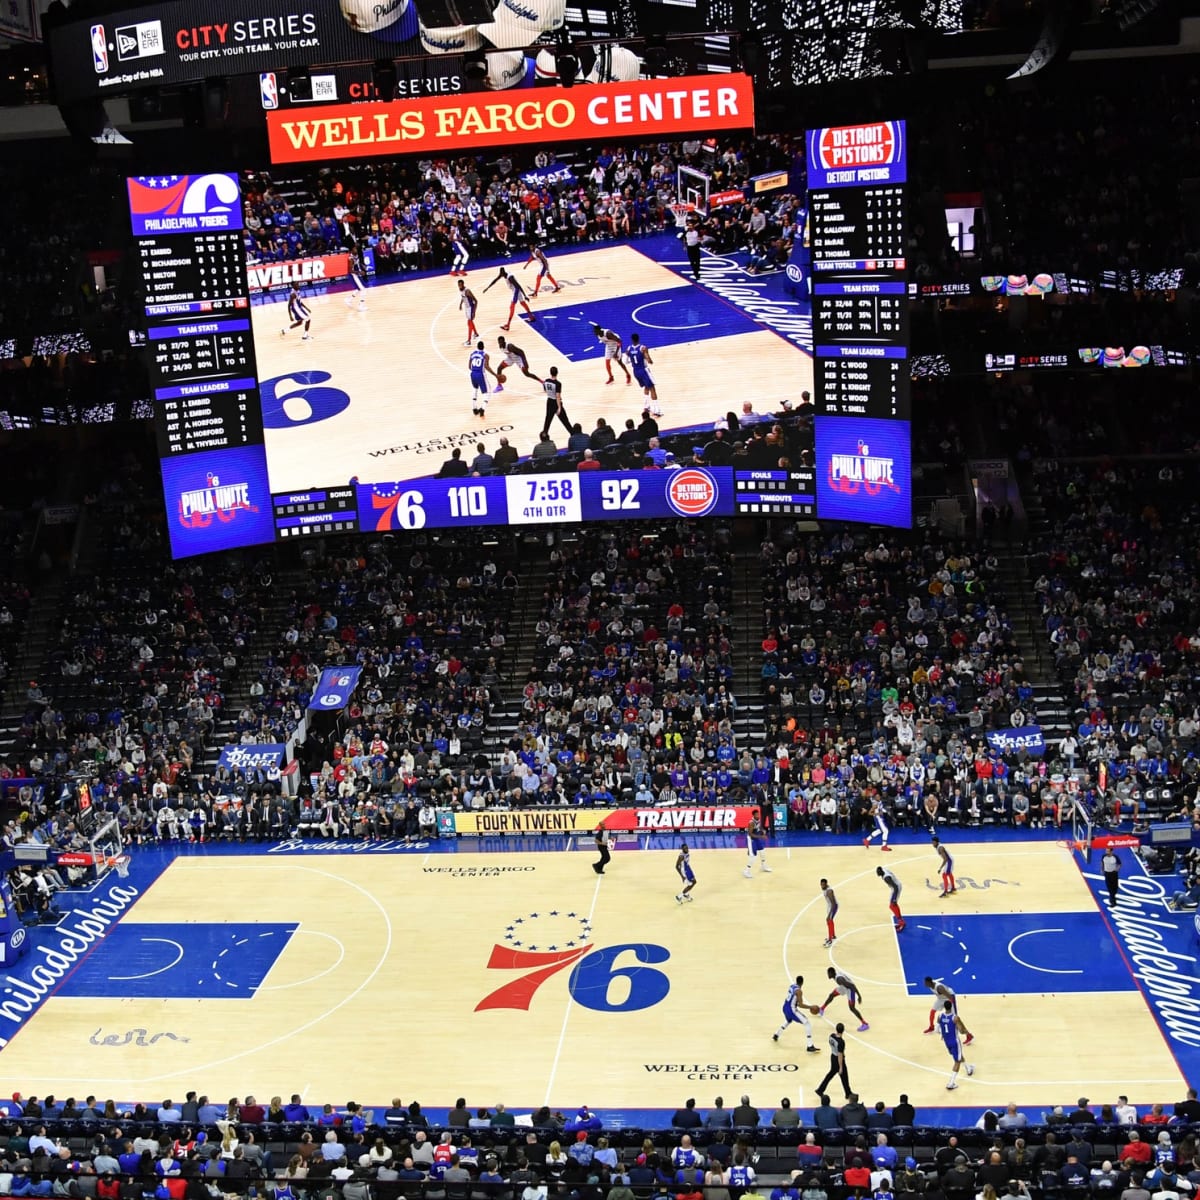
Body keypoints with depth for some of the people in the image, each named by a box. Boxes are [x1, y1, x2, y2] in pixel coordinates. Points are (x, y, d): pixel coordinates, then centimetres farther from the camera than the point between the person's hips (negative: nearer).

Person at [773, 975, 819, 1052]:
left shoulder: (792, 986, 9)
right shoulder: (799, 991, -17)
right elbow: (800, 1005, -19)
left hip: (785, 1008, 9)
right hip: (791, 1009, -9)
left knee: (788, 1021, 40)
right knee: (807, 1023, -6)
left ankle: (776, 1035, 47)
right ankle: (810, 1047, -11)